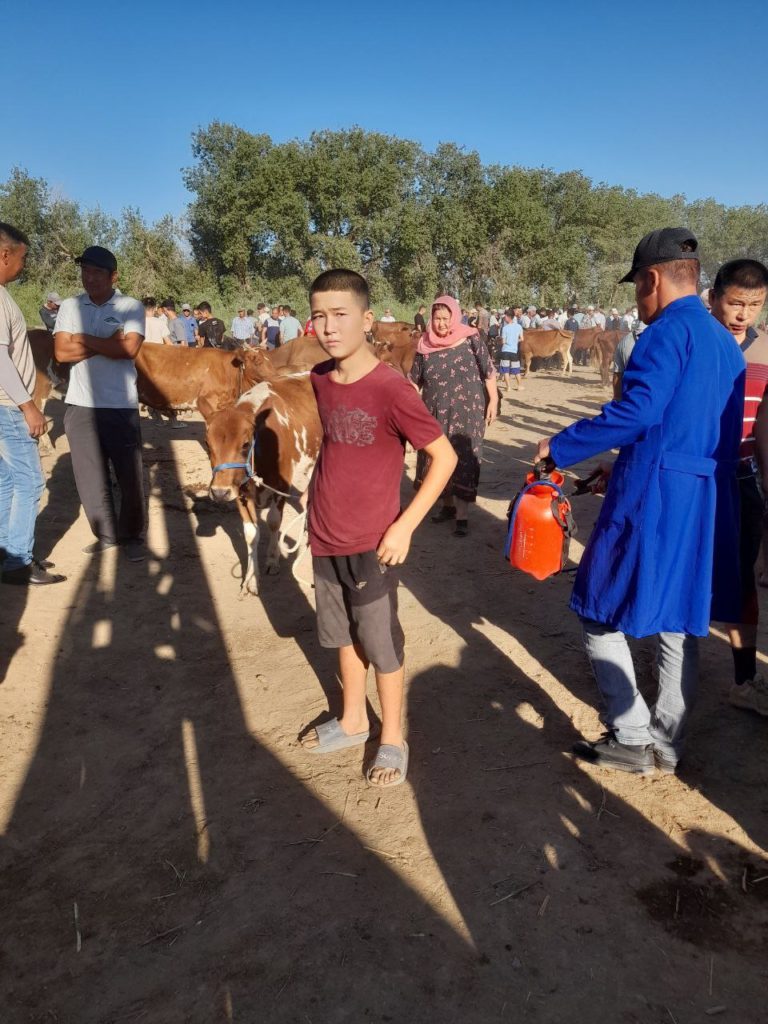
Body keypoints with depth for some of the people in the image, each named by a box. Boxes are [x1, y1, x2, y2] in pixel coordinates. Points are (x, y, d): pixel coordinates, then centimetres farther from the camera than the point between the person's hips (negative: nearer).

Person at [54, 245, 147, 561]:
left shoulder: (131, 307, 0)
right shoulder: (70, 307, 7)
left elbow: (129, 348, -15)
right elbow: (62, 352, -4)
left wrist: (85, 340, -7)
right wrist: (109, 343, -10)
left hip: (121, 406, -3)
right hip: (80, 405, 3)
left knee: (130, 475, 2)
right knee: (90, 475, 8)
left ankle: (132, 536, 18)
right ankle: (105, 534, 22)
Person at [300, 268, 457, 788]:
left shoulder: (391, 389, -20)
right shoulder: (320, 379, 1)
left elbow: (445, 456, -16)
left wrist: (404, 526, -17)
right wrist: (322, 504, 14)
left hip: (372, 545, -6)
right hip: (325, 539, 6)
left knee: (381, 645, 8)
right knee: (343, 637, 20)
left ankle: (393, 741, 28)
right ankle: (353, 721, 40)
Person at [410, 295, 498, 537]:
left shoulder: (470, 339, -6)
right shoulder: (425, 345, 1)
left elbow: (488, 371, -1)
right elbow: (414, 380, 8)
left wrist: (493, 400, -4)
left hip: (466, 412, -3)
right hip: (435, 413, 4)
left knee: (463, 461, -3)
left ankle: (462, 516, 2)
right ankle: (448, 506, 29)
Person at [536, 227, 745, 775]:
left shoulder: (670, 330, -11)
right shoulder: (726, 342, 15)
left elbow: (636, 411, -24)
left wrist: (560, 447, -14)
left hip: (652, 497, -9)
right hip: (709, 503, 9)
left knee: (601, 612, 6)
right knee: (681, 621, 15)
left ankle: (633, 739, 10)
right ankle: (667, 744, 27)